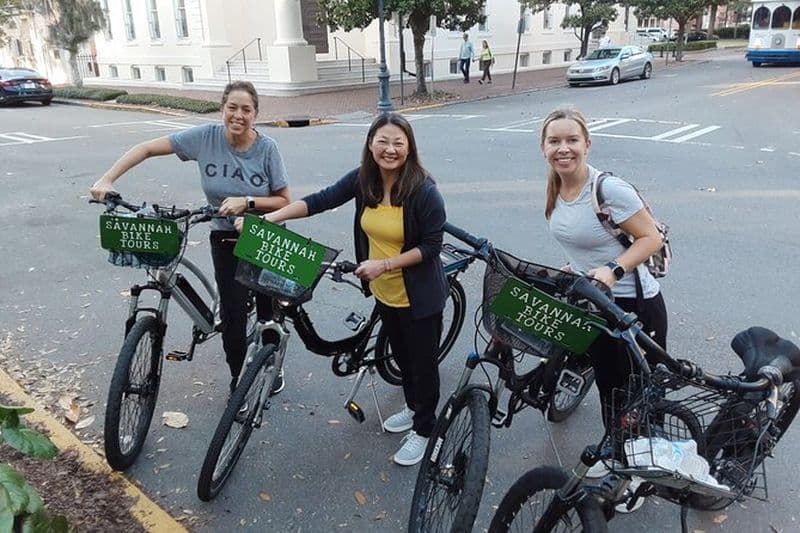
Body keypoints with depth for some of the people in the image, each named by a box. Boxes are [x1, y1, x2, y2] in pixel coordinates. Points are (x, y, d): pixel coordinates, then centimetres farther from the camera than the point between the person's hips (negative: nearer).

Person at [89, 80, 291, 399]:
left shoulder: (267, 148, -14)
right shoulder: (206, 137, -13)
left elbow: (284, 201, -10)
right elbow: (147, 148, -7)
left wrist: (247, 202, -25)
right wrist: (107, 181, -14)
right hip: (226, 240, 0)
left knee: (269, 308, 9)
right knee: (233, 313, -3)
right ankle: (238, 379, 19)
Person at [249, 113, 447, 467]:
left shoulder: (424, 191, -23)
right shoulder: (362, 180, -7)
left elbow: (432, 245, -19)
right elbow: (322, 200, -6)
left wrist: (384, 264, -25)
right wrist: (273, 217, -15)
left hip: (419, 296, -6)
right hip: (384, 292, 6)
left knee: (422, 361, 10)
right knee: (400, 354, 24)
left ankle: (423, 429, 31)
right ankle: (413, 407, 49)